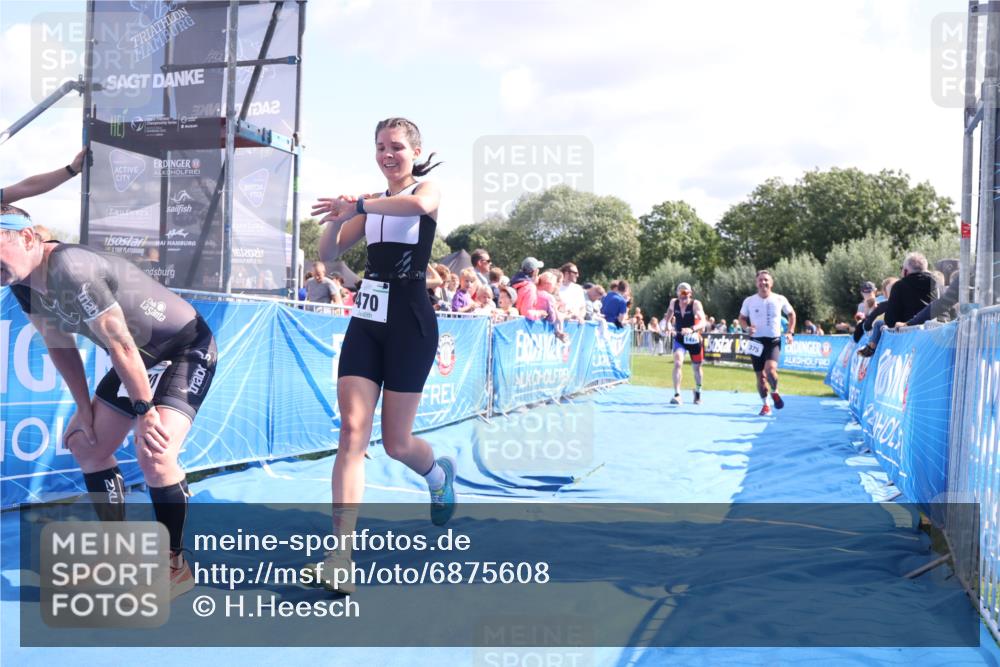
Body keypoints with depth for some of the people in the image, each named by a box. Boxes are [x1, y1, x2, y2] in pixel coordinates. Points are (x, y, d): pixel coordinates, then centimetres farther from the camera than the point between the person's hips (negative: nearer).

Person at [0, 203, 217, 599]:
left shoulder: (70, 270, -32)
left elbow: (120, 345, -29)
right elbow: (59, 345, 9)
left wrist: (144, 411, -23)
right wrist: (84, 408, 8)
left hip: (187, 348, -10)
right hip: (143, 356, 10)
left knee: (154, 455, -25)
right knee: (86, 445, 15)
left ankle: (174, 566, -5)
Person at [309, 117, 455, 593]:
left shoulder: (429, 190, -1)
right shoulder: (370, 204, 15)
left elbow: (417, 204, -28)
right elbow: (328, 253, 9)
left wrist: (357, 205, -25)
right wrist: (337, 217, -9)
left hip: (410, 325, -5)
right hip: (366, 320, 5)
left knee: (396, 443, 3)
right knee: (353, 431, -9)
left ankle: (440, 474, 40)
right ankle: (340, 558, -11)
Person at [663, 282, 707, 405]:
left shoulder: (696, 304, -20)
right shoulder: (673, 302, -8)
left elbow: (703, 322, -31)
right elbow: (668, 315, 14)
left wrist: (692, 329, -48)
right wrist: (668, 323, -5)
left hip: (694, 339, -1)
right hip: (679, 338, 1)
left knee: (696, 367, 13)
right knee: (677, 363, -21)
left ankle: (698, 392, 40)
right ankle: (677, 394, -21)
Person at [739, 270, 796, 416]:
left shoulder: (780, 300, -1)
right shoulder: (749, 301, -1)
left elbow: (791, 314, 14)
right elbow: (742, 318, 11)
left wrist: (790, 332, 3)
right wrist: (747, 328, -10)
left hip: (774, 341, -2)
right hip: (757, 342, 2)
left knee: (770, 369, -24)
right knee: (760, 375, 5)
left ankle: (775, 392, 6)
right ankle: (765, 405, 24)